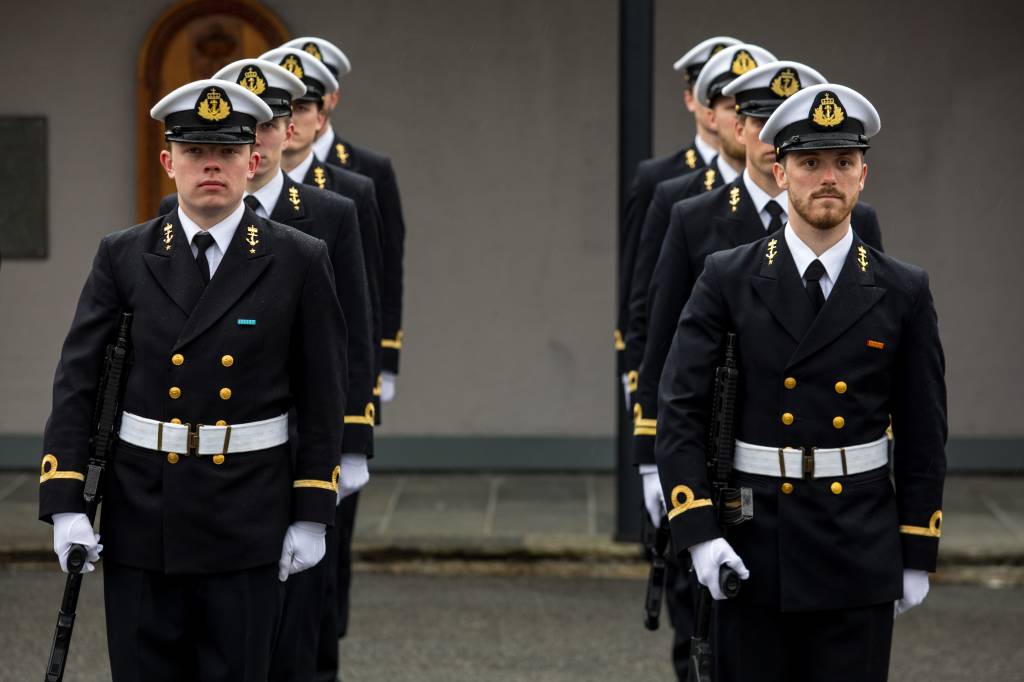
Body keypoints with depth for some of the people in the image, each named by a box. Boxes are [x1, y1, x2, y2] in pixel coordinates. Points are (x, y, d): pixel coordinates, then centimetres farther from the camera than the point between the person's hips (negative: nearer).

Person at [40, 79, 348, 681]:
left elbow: (322, 399, 2)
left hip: (247, 521, -1)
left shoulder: (300, 262, -1)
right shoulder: (123, 258, 3)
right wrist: (65, 504, -8)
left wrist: (312, 517, -1)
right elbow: (77, 383, 1)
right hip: (140, 518, 1)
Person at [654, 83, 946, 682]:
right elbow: (680, 408, -5)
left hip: (860, 557, 0)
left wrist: (919, 555, 4)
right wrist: (697, 531, -13)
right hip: (754, 552, 0)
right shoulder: (729, 280, -1)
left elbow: (924, 433, 5)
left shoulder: (903, 292, 2)